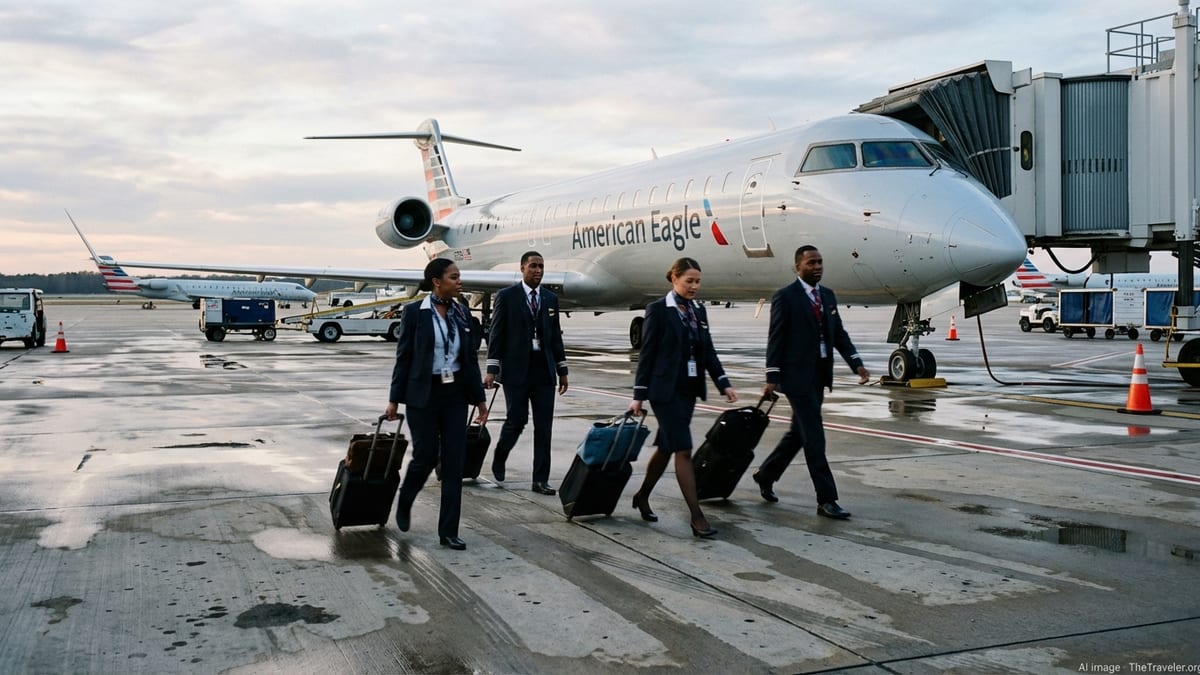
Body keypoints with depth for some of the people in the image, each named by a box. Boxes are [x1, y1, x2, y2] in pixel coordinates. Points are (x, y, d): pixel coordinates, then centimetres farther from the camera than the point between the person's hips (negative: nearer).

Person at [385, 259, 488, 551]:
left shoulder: (462, 313, 5)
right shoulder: (414, 312, -8)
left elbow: (470, 358, 9)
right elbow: (403, 356, -5)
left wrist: (479, 398, 8)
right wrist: (394, 399, -5)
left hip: (455, 395, 4)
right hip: (423, 395, -4)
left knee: (454, 462, 1)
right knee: (426, 456, 3)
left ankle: (448, 532, 7)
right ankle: (404, 503, 35)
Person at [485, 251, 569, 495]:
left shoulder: (551, 298, 11)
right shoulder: (507, 296, -1)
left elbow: (555, 336, 14)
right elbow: (496, 334, -3)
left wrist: (562, 370, 11)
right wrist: (492, 369, -9)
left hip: (544, 370, 4)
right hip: (516, 370, -4)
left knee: (544, 426, 1)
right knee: (516, 420, -3)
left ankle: (541, 479, 6)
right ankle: (499, 458, 27)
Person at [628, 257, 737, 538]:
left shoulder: (699, 310, 10)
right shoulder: (658, 309, -9)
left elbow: (708, 351, 12)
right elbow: (647, 353, -8)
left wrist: (723, 383, 2)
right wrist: (639, 395, -9)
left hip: (689, 389, 7)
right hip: (665, 389, -7)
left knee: (666, 447, 14)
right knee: (683, 450, -9)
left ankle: (642, 496, 33)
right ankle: (697, 517, -7)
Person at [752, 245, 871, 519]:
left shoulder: (828, 296, 13)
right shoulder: (785, 296, -8)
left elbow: (839, 333, 12)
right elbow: (776, 338, -10)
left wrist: (857, 363, -1)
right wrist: (772, 378, -13)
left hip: (819, 377, 8)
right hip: (797, 376, -8)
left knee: (798, 433, 16)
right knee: (814, 438, -6)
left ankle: (765, 475, 34)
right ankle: (826, 500, -2)